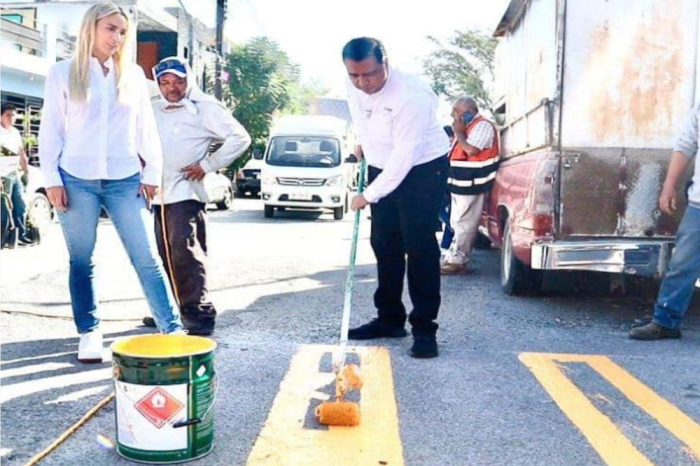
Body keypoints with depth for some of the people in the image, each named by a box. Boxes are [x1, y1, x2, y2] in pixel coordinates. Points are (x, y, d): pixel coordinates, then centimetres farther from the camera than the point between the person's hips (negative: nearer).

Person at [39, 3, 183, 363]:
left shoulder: (134, 74, 11)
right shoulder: (63, 73, 5)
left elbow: (146, 128, 12)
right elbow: (51, 130, 4)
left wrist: (152, 173, 5)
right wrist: (51, 179, -3)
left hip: (125, 180, 1)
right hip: (76, 180, -1)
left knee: (147, 257, -4)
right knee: (82, 261, 5)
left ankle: (172, 329, -2)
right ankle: (89, 334, 15)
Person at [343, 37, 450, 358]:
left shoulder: (410, 95, -31)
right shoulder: (353, 86, -8)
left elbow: (404, 155, -31)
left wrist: (369, 195, -26)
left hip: (422, 169, -7)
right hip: (382, 168, 7)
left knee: (419, 247, -11)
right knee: (384, 245, 8)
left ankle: (424, 329, -4)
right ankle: (389, 319, 19)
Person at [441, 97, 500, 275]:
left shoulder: (482, 126, -12)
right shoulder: (468, 127, 19)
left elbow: (471, 150, -23)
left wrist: (458, 133, -13)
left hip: (472, 185, -10)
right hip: (462, 185, 10)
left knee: (464, 224, -6)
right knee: (458, 224, 13)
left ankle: (457, 261, -2)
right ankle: (453, 258, 19)